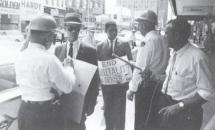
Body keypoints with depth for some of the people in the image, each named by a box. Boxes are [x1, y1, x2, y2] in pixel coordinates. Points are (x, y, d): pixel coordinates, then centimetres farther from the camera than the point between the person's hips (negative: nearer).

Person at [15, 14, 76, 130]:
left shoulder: (20, 57, -1)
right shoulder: (49, 59, -22)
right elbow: (68, 87, -15)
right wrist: (68, 67, 2)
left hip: (23, 112, 7)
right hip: (45, 116, -6)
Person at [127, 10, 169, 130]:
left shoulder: (149, 41, -17)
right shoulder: (162, 39, 7)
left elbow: (141, 68, -18)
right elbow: (163, 64, 10)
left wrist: (132, 89, -11)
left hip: (147, 85, -8)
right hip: (159, 83, 8)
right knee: (154, 119, 20)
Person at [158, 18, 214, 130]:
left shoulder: (197, 57, -22)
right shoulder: (173, 53, 2)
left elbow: (206, 92, -21)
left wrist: (179, 106, -24)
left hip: (185, 113, -7)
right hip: (167, 105, 7)